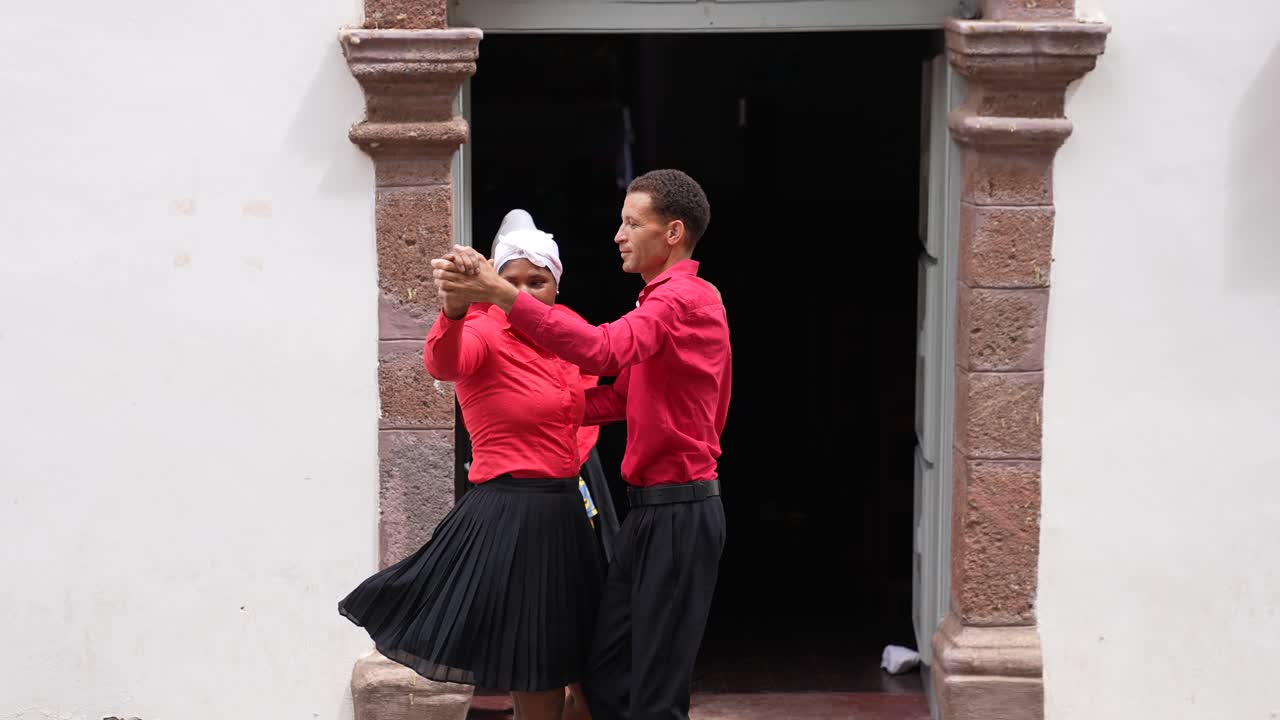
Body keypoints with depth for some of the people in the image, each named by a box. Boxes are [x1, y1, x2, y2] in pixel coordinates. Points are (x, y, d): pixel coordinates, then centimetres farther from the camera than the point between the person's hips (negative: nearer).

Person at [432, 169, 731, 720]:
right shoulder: (669, 299, 20)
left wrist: (500, 295, -37)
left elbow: (605, 349, -32)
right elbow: (620, 398, 21)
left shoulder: (683, 299, -14)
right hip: (652, 509, 10)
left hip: (680, 514, -10)